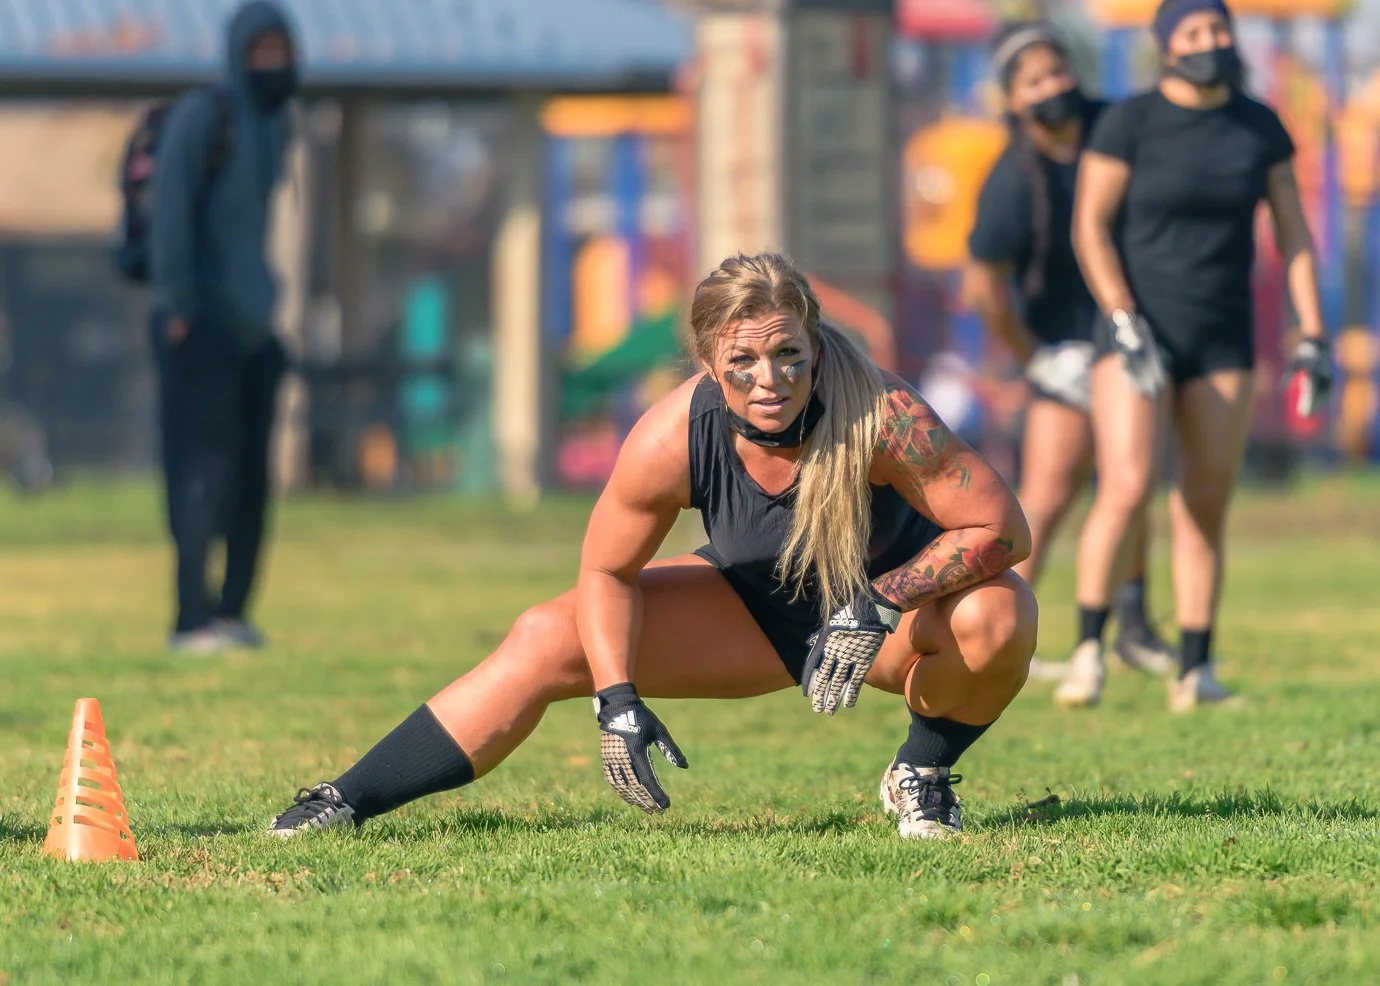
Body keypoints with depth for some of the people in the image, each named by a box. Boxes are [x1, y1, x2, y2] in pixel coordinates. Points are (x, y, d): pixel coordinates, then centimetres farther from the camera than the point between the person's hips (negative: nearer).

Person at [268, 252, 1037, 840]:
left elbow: (1003, 528, -28)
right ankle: (344, 805, -6)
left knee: (997, 614, -36)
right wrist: (617, 699, -22)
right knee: (547, 640, -12)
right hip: (755, 610, 2)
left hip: (894, 610, -2)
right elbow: (606, 572, -10)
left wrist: (883, 603, -39)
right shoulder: (671, 438, -27)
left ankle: (922, 776, -5)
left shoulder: (881, 418, -35)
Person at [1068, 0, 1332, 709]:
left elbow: (1293, 233, 6)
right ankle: (1089, 645, -4)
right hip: (1136, 330, -4)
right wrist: (1125, 324, -18)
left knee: (1206, 509, 3)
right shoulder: (1129, 123, -9)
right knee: (1127, 489, -19)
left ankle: (1195, 670, 10)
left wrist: (1312, 339, 0)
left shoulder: (1261, 127, 3)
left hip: (1222, 340, 4)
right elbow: (1090, 227, -9)